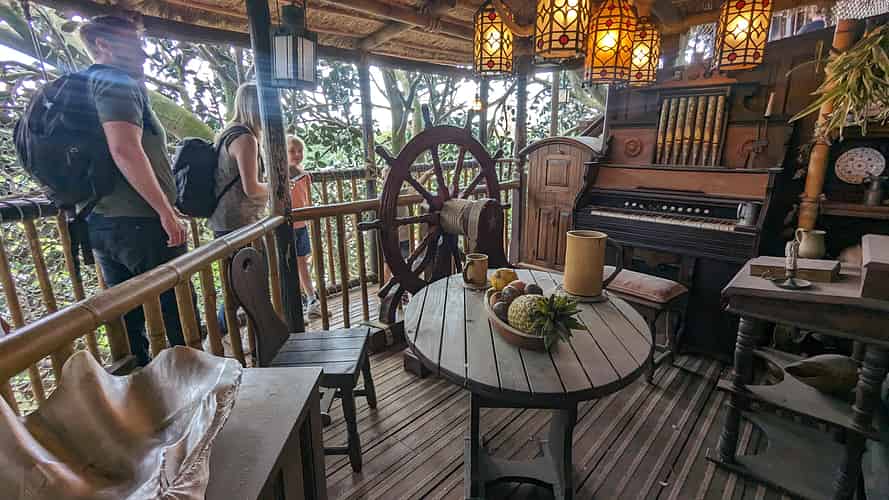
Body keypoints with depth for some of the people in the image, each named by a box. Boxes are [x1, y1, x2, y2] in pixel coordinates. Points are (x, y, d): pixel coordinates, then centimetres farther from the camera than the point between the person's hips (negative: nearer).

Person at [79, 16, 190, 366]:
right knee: (180, 314, -1)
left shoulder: (86, 88, 21)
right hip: (138, 222, -9)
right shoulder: (118, 83, -7)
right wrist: (167, 212, -20)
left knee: (128, 318, 14)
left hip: (100, 222, 9)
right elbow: (125, 150, -22)